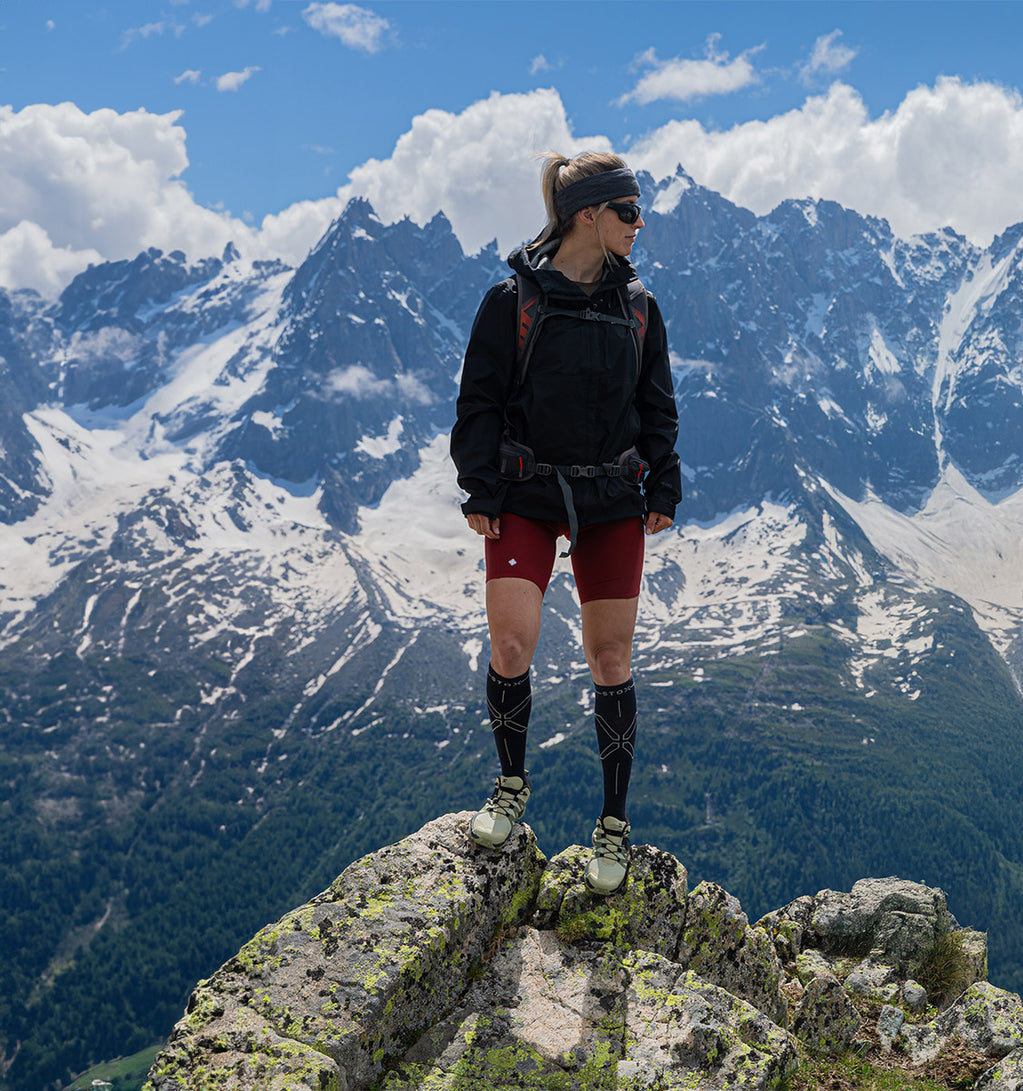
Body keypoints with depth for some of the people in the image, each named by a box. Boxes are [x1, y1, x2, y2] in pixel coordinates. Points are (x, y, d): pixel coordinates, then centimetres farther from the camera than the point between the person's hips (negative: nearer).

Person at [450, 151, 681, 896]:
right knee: (511, 644, -13)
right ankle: (512, 786, 15)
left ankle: (615, 823, 15)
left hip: (613, 500, 3)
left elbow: (658, 407, 14)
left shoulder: (637, 306, 8)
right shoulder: (514, 300, -3)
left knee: (611, 657, 3)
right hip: (527, 497, -3)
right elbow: (479, 402, -2)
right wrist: (480, 494, -7)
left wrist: (664, 491, 7)